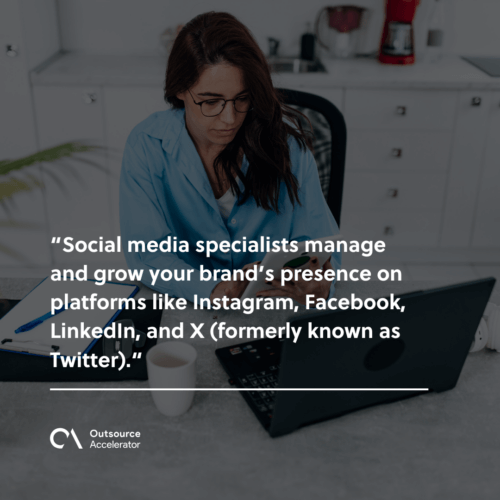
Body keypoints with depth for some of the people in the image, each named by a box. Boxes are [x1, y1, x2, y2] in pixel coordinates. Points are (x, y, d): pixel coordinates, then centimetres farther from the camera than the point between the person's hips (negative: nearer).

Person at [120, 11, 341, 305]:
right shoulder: (147, 146, -10)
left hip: (276, 313, 1)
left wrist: (319, 288, -30)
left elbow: (316, 238, -6)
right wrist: (215, 291, -32)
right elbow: (145, 251, -13)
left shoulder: (284, 138, -8)